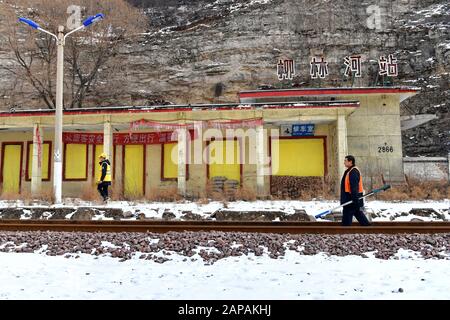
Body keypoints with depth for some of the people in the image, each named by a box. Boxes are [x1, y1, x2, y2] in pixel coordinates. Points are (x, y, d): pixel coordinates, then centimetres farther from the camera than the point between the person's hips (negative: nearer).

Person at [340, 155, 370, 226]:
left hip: (352, 197, -11)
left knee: (347, 215, -4)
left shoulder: (353, 172, -18)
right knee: (358, 213, 17)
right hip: (350, 197, 11)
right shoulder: (350, 171, 15)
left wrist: (355, 199, -27)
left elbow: (354, 187, -24)